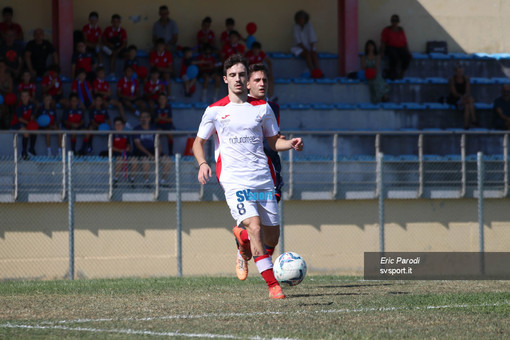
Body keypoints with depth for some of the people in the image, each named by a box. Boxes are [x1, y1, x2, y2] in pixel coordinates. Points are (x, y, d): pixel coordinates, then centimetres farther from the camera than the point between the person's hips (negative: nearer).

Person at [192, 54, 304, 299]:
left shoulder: (262, 108, 10)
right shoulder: (215, 111, 4)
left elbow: (273, 141, 18)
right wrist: (202, 164, -7)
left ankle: (243, 241, 40)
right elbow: (199, 142, 12)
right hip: (234, 179, -4)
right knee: (255, 227, -21)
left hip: (262, 177, 4)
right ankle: (272, 285, -18)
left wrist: (291, 144, -4)